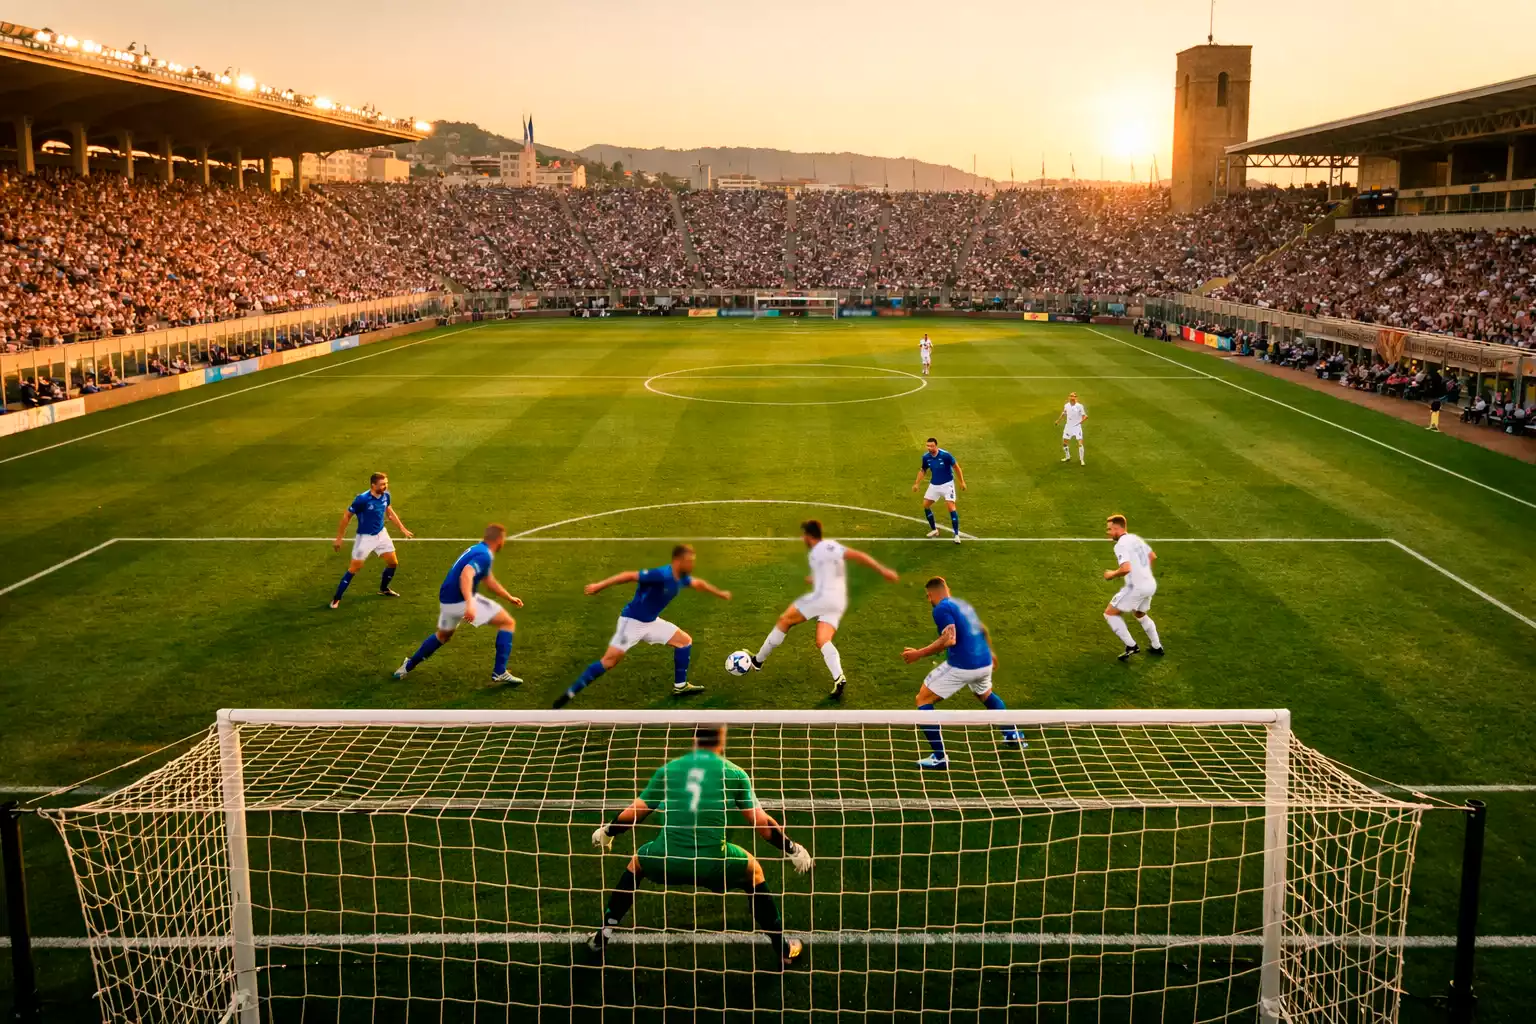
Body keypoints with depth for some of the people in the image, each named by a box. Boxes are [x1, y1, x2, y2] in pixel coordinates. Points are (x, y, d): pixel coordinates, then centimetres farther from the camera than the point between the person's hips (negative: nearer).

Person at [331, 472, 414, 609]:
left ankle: (383, 589, 36)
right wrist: (339, 539, -12)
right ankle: (336, 599, 8)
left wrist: (402, 529, 13)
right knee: (354, 568, -4)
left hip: (381, 534, 6)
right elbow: (346, 516, -15)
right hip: (365, 537, -6)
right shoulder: (362, 499, -26)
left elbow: (390, 512, 13)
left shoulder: (385, 495, -9)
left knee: (393, 563, 11)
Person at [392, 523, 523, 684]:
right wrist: (470, 603, -45)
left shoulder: (477, 549, 16)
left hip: (447, 600, 9)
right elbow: (466, 574, -33)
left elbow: (488, 579, 31)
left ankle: (408, 666, 43)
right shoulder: (484, 555, -15)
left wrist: (509, 597, 37)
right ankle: (499, 672, -6)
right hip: (462, 601, -9)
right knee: (508, 623, -1)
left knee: (443, 635, 36)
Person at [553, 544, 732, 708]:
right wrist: (599, 586, -32)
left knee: (685, 641, 7)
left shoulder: (680, 578, 0)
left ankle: (680, 686, 18)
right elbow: (629, 576, -30)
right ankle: (570, 693, -6)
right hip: (632, 621, -9)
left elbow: (698, 583, 23)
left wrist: (719, 593, 36)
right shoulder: (661, 575, -28)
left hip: (651, 622, 9)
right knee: (610, 660, -13)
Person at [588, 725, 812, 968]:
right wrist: (793, 849, 17)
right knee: (753, 869, 28)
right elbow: (762, 823, 3)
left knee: (637, 861, 35)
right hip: (712, 864, -1)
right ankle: (783, 948, 30)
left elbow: (633, 813, 15)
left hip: (666, 861, 2)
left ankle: (603, 935, 34)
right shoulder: (734, 773, 4)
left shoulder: (668, 769, 9)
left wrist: (606, 832, 34)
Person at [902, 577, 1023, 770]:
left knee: (923, 700, 4)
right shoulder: (963, 604, 18)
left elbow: (949, 639, -20)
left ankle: (940, 758, -1)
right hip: (984, 662, 8)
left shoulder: (942, 609, -8)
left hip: (961, 667, -8)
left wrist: (919, 654, -15)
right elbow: (983, 630, 31)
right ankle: (1014, 736, 44)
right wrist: (990, 653, 48)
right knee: (986, 694, 40)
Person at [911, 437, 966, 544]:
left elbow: (956, 467, -9)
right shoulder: (926, 457, -9)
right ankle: (934, 530, 22)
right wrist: (916, 484, 1)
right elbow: (922, 470, 9)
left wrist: (962, 482, -7)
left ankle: (957, 534, -8)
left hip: (947, 484, -5)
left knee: (951, 507, -15)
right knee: (925, 505, 4)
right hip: (934, 485, 5)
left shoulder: (945, 455, -22)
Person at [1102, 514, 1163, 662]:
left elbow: (1126, 569, -30)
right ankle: (1157, 647, 38)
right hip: (1150, 585, 9)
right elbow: (1152, 556, 25)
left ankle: (1131, 646, 1)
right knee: (1140, 615, 32)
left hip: (1136, 587, -9)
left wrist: (1112, 574, -12)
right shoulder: (1136, 538, 11)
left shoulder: (1121, 545, -17)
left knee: (1110, 614, 3)